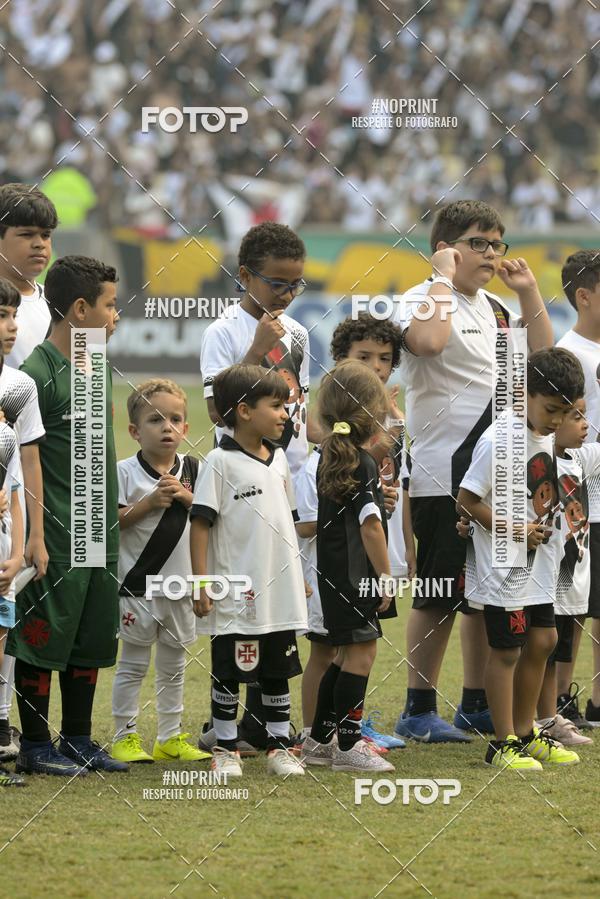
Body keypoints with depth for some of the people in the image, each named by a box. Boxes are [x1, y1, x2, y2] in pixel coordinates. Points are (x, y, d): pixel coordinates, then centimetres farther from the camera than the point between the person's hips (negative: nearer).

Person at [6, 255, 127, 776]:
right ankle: (35, 746, 8)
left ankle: (79, 741, 23)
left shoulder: (100, 368, 11)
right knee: (44, 639, 0)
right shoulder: (39, 372, -15)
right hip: (56, 537, -8)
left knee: (92, 640, 13)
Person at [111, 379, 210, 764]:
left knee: (173, 666, 14)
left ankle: (171, 737, 22)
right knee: (133, 664, 2)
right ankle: (126, 737, 9)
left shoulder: (192, 469, 5)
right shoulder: (125, 472, -9)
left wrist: (187, 497, -11)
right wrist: (149, 503, -21)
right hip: (139, 584, -5)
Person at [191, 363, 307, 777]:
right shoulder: (221, 462, -11)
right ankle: (226, 749, 12)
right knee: (230, 674, 2)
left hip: (280, 590, 6)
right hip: (238, 595, -6)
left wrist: (298, 573, 20)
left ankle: (280, 747, 19)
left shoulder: (278, 458, 10)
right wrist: (201, 583, -15)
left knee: (279, 670, 12)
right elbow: (201, 523, -12)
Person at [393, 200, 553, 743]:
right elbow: (428, 340, -32)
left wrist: (528, 291, 11)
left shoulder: (494, 308, 16)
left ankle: (477, 705, 21)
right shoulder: (425, 298, -9)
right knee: (438, 596, -4)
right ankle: (419, 710, 3)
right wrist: (444, 277, -20)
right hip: (442, 478, -8)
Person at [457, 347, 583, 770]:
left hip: (538, 562, 8)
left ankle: (526, 733, 26)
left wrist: (544, 528, 6)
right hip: (505, 565, -8)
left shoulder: (547, 435, 5)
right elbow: (467, 500, -18)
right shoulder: (498, 440, -20)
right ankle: (504, 743, 7)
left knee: (542, 641, 13)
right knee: (507, 650, -1)